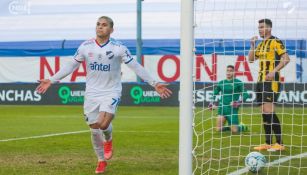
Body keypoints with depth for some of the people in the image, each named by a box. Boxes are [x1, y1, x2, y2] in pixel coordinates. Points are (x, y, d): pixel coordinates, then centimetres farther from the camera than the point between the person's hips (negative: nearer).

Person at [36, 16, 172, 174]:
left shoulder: (119, 48, -8)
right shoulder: (85, 47, -1)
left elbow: (136, 67, -5)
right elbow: (71, 66, 9)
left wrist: (154, 84, -9)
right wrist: (51, 81, 6)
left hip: (111, 92, -3)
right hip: (91, 94, 3)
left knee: (103, 124, -24)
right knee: (94, 130, 6)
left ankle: (108, 140, 13)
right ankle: (101, 161, 28)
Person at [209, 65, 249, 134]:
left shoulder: (238, 83, -2)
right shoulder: (221, 83, 8)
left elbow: (245, 95, -4)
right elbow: (214, 94, 18)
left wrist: (238, 102, -18)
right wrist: (212, 103, 4)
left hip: (232, 108, -4)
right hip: (222, 108, 4)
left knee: (234, 131, -7)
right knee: (218, 129, -5)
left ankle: (243, 127, 27)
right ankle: (230, 127, 25)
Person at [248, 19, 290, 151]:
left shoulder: (275, 42, -8)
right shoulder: (261, 44, 17)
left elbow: (286, 58, -15)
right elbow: (251, 59, 19)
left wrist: (274, 71, -22)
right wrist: (252, 45, 6)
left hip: (271, 80, -9)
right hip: (261, 80, 9)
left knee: (269, 110, -15)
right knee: (264, 112, 7)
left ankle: (279, 143, -13)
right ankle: (268, 143, 12)